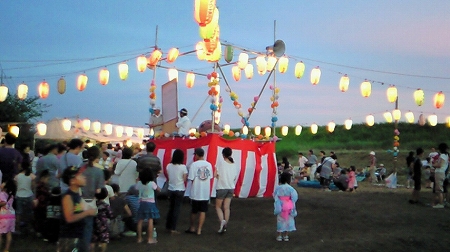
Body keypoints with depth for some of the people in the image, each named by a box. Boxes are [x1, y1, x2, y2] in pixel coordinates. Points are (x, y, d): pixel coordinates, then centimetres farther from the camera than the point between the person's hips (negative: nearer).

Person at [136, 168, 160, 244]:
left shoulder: (139, 183, -3)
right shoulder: (152, 183, -12)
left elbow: (137, 189, 17)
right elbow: (158, 190, 1)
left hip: (141, 203, 4)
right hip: (150, 203, -4)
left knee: (140, 221, 9)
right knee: (150, 221, 0)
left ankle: (139, 238, 16)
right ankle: (150, 239, 1)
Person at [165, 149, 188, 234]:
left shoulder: (169, 166, -2)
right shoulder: (183, 167, -14)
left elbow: (168, 178, 4)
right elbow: (185, 179, -11)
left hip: (171, 189, 4)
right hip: (180, 190, -4)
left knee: (171, 207, 19)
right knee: (177, 208, 3)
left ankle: (168, 226, 27)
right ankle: (173, 229, 3)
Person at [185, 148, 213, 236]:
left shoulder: (194, 165, -12)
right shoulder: (209, 165, 1)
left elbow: (191, 179, -12)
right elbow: (210, 177, 7)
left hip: (195, 192, -2)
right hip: (206, 192, 2)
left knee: (194, 211, 13)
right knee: (203, 211, 6)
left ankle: (192, 228, 27)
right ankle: (199, 230, 5)